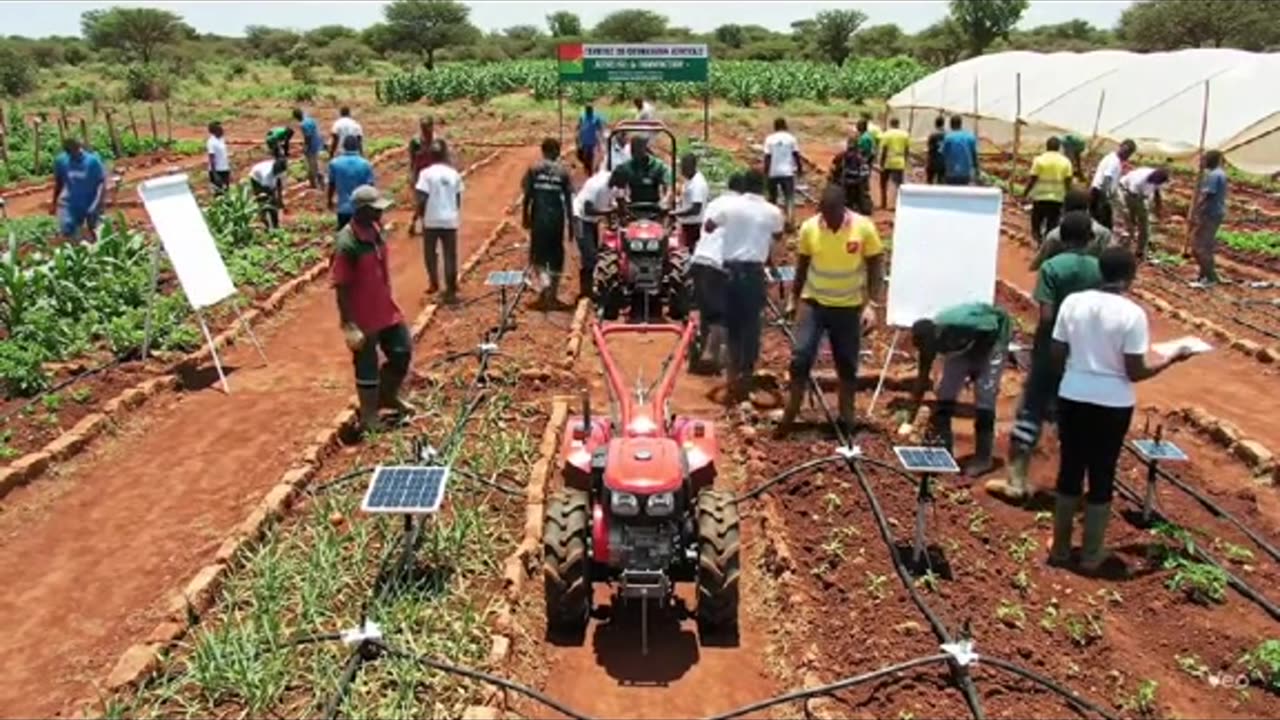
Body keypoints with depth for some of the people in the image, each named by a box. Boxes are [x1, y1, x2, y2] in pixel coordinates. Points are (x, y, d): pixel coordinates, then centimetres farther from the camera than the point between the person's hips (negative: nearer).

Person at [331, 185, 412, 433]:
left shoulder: (376, 231, 1)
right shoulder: (347, 244, -24)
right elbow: (341, 288, -21)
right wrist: (348, 324, -21)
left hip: (386, 310, 8)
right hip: (363, 318, -8)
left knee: (402, 352, 16)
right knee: (367, 366, 7)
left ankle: (388, 396, 39)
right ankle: (369, 416, 25)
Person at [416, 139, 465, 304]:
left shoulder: (427, 173, -9)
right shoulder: (454, 174, 2)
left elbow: (422, 199, -12)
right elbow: (458, 199, 8)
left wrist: (420, 215, 4)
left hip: (431, 220, -2)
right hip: (450, 220, 2)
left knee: (429, 252, 18)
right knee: (450, 256, 6)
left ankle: (433, 281, 12)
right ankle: (450, 291, 6)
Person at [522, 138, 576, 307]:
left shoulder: (534, 169, 0)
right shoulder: (562, 172, 0)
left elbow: (527, 195, -1)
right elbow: (568, 201, 0)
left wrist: (525, 216, 10)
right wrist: (571, 224, 6)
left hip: (538, 218, -1)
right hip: (556, 218, 1)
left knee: (538, 255, 9)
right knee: (556, 257, 11)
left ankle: (544, 283, -17)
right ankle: (552, 295, 15)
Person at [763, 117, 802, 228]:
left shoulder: (769, 139, 0)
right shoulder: (791, 138, -1)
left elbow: (767, 157, -4)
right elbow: (796, 155, 0)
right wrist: (799, 168, 11)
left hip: (773, 173, 1)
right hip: (788, 172, -1)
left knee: (772, 197, 16)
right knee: (789, 197, 0)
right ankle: (789, 220, -16)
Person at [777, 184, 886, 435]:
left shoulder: (864, 227, -14)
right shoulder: (809, 227, -9)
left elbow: (875, 267, -6)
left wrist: (871, 304, -13)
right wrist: (793, 298, 9)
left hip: (848, 307, 0)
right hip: (813, 302, 1)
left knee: (847, 364, 8)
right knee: (800, 357, -7)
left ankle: (846, 418, 23)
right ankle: (789, 415, 5)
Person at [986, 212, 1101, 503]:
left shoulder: (1052, 267, -12)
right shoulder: (1100, 269, -1)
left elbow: (1046, 316, -17)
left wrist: (1038, 348, -4)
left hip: (1052, 354, -3)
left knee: (1030, 413, 3)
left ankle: (1016, 482, 3)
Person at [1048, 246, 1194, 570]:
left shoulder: (1072, 302, -4)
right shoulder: (1132, 313, -13)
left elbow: (1057, 355, 1)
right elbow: (1135, 372, -12)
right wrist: (1171, 359, 4)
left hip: (1072, 398, 3)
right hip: (1112, 405, -3)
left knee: (1069, 471, 15)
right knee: (1102, 475, 11)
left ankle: (1060, 547, 25)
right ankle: (1091, 553, 22)